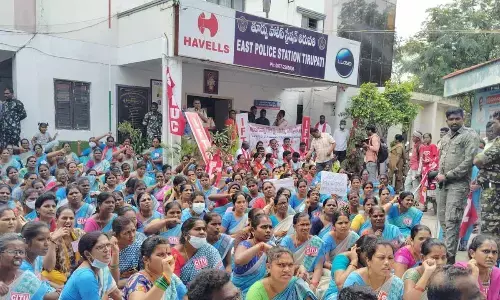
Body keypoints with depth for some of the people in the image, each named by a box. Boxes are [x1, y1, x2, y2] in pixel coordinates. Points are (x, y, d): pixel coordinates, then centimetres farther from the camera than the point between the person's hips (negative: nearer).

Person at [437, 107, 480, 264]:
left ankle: (449, 256, -7)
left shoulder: (470, 135, -5)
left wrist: (447, 176, -13)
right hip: (444, 183, 7)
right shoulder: (446, 138, 18)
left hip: (458, 184, -7)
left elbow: (468, 161, -13)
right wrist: (439, 174, 3)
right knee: (442, 218, 10)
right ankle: (446, 246, 23)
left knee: (451, 220, -10)